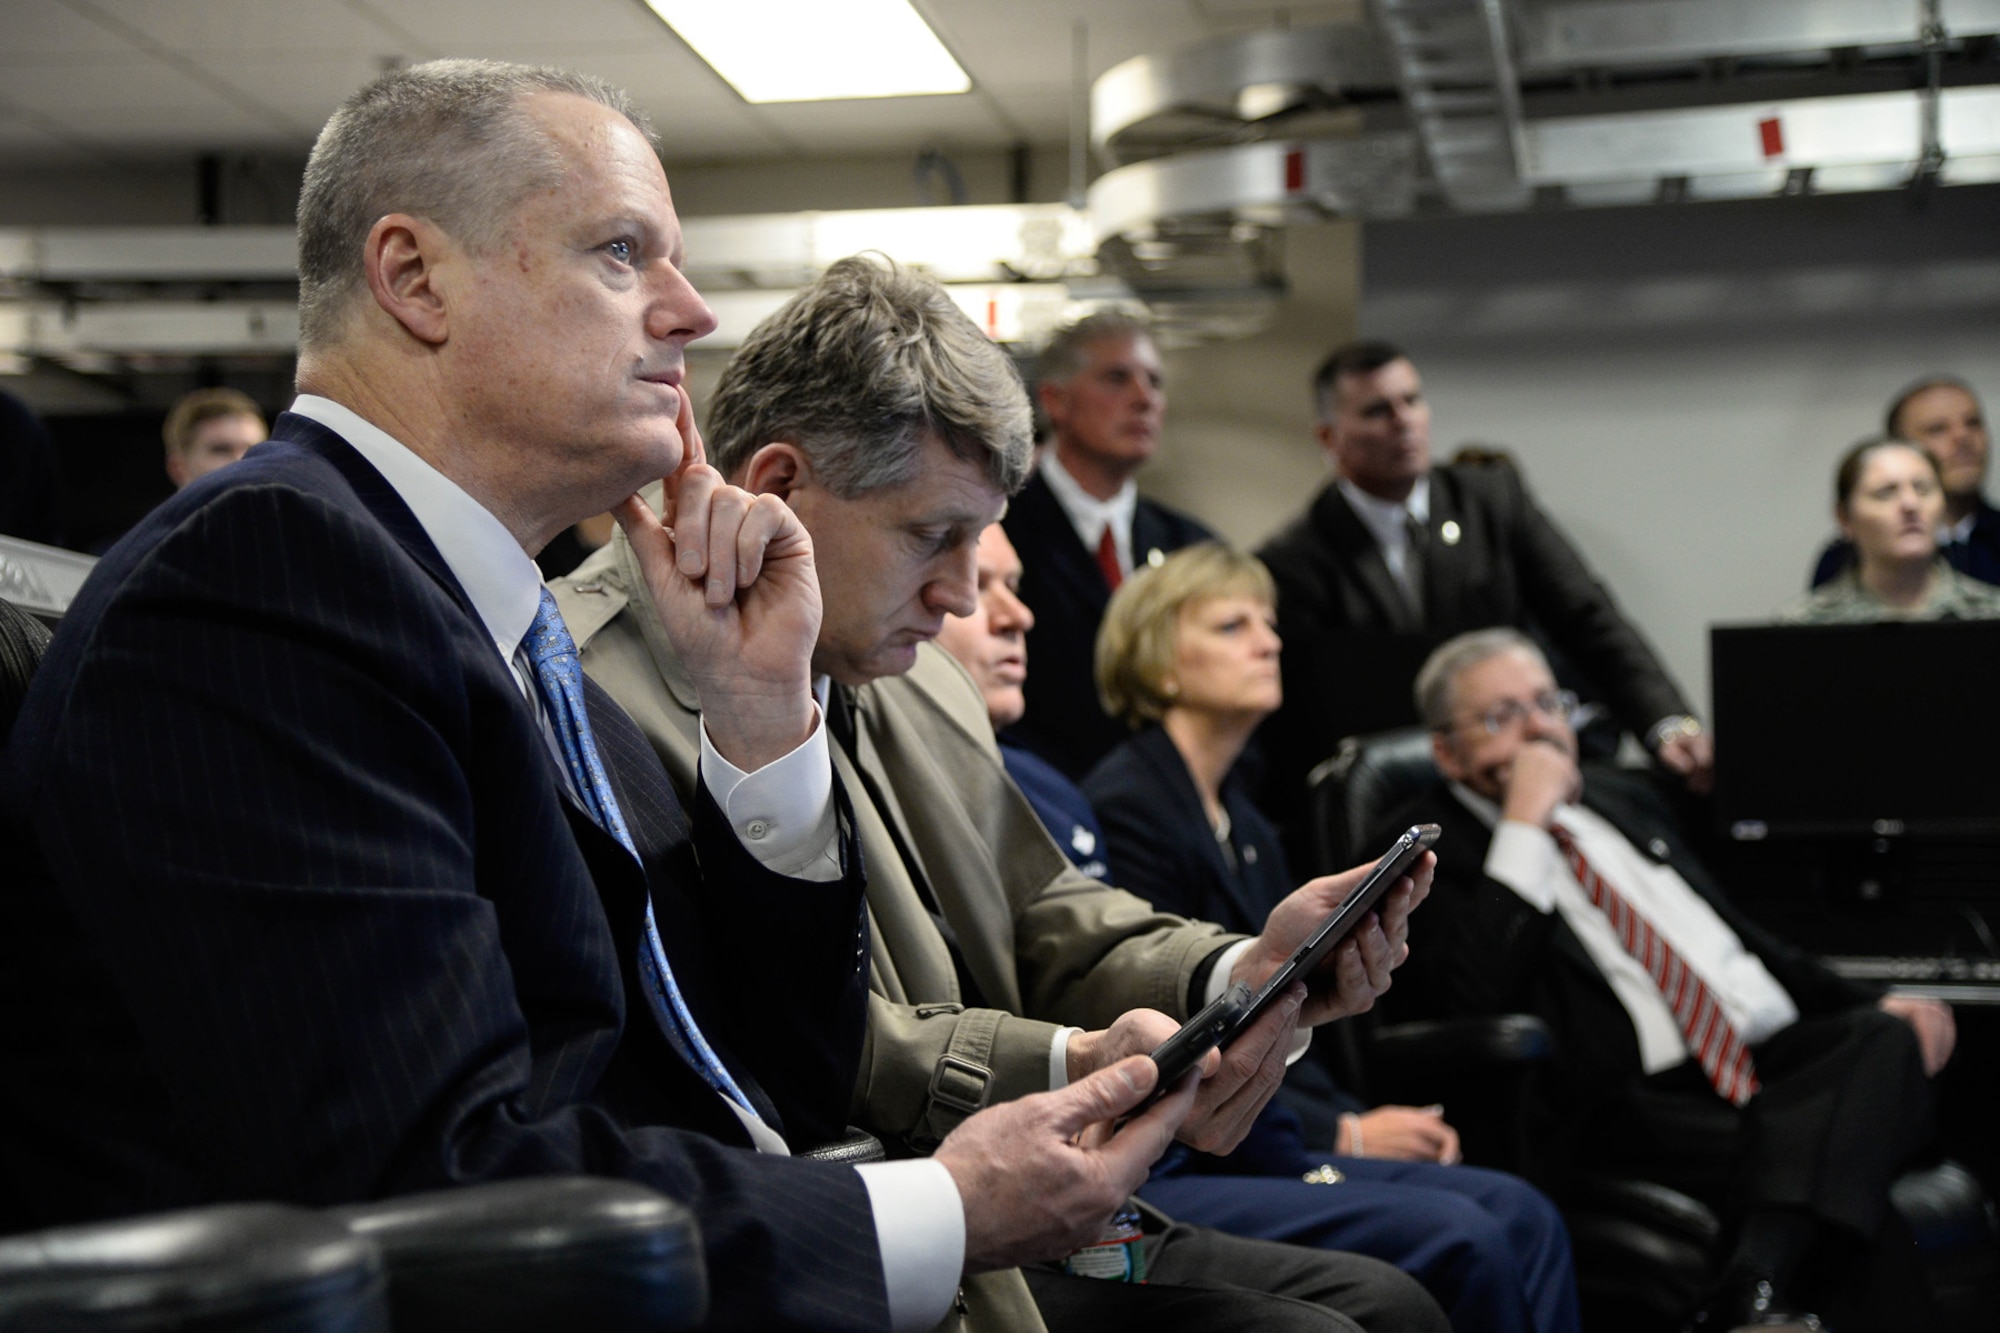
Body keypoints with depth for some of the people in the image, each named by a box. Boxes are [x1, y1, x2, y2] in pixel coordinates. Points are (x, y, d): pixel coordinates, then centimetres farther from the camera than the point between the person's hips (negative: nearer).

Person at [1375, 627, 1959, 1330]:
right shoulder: (1427, 847, 3)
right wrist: (1524, 825, -11)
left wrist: (1870, 1010, 16)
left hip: (1777, 1059, 7)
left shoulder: (1622, 796, 26)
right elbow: (1469, 1007, -15)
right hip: (1634, 1106, -7)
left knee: (1893, 1039, -28)